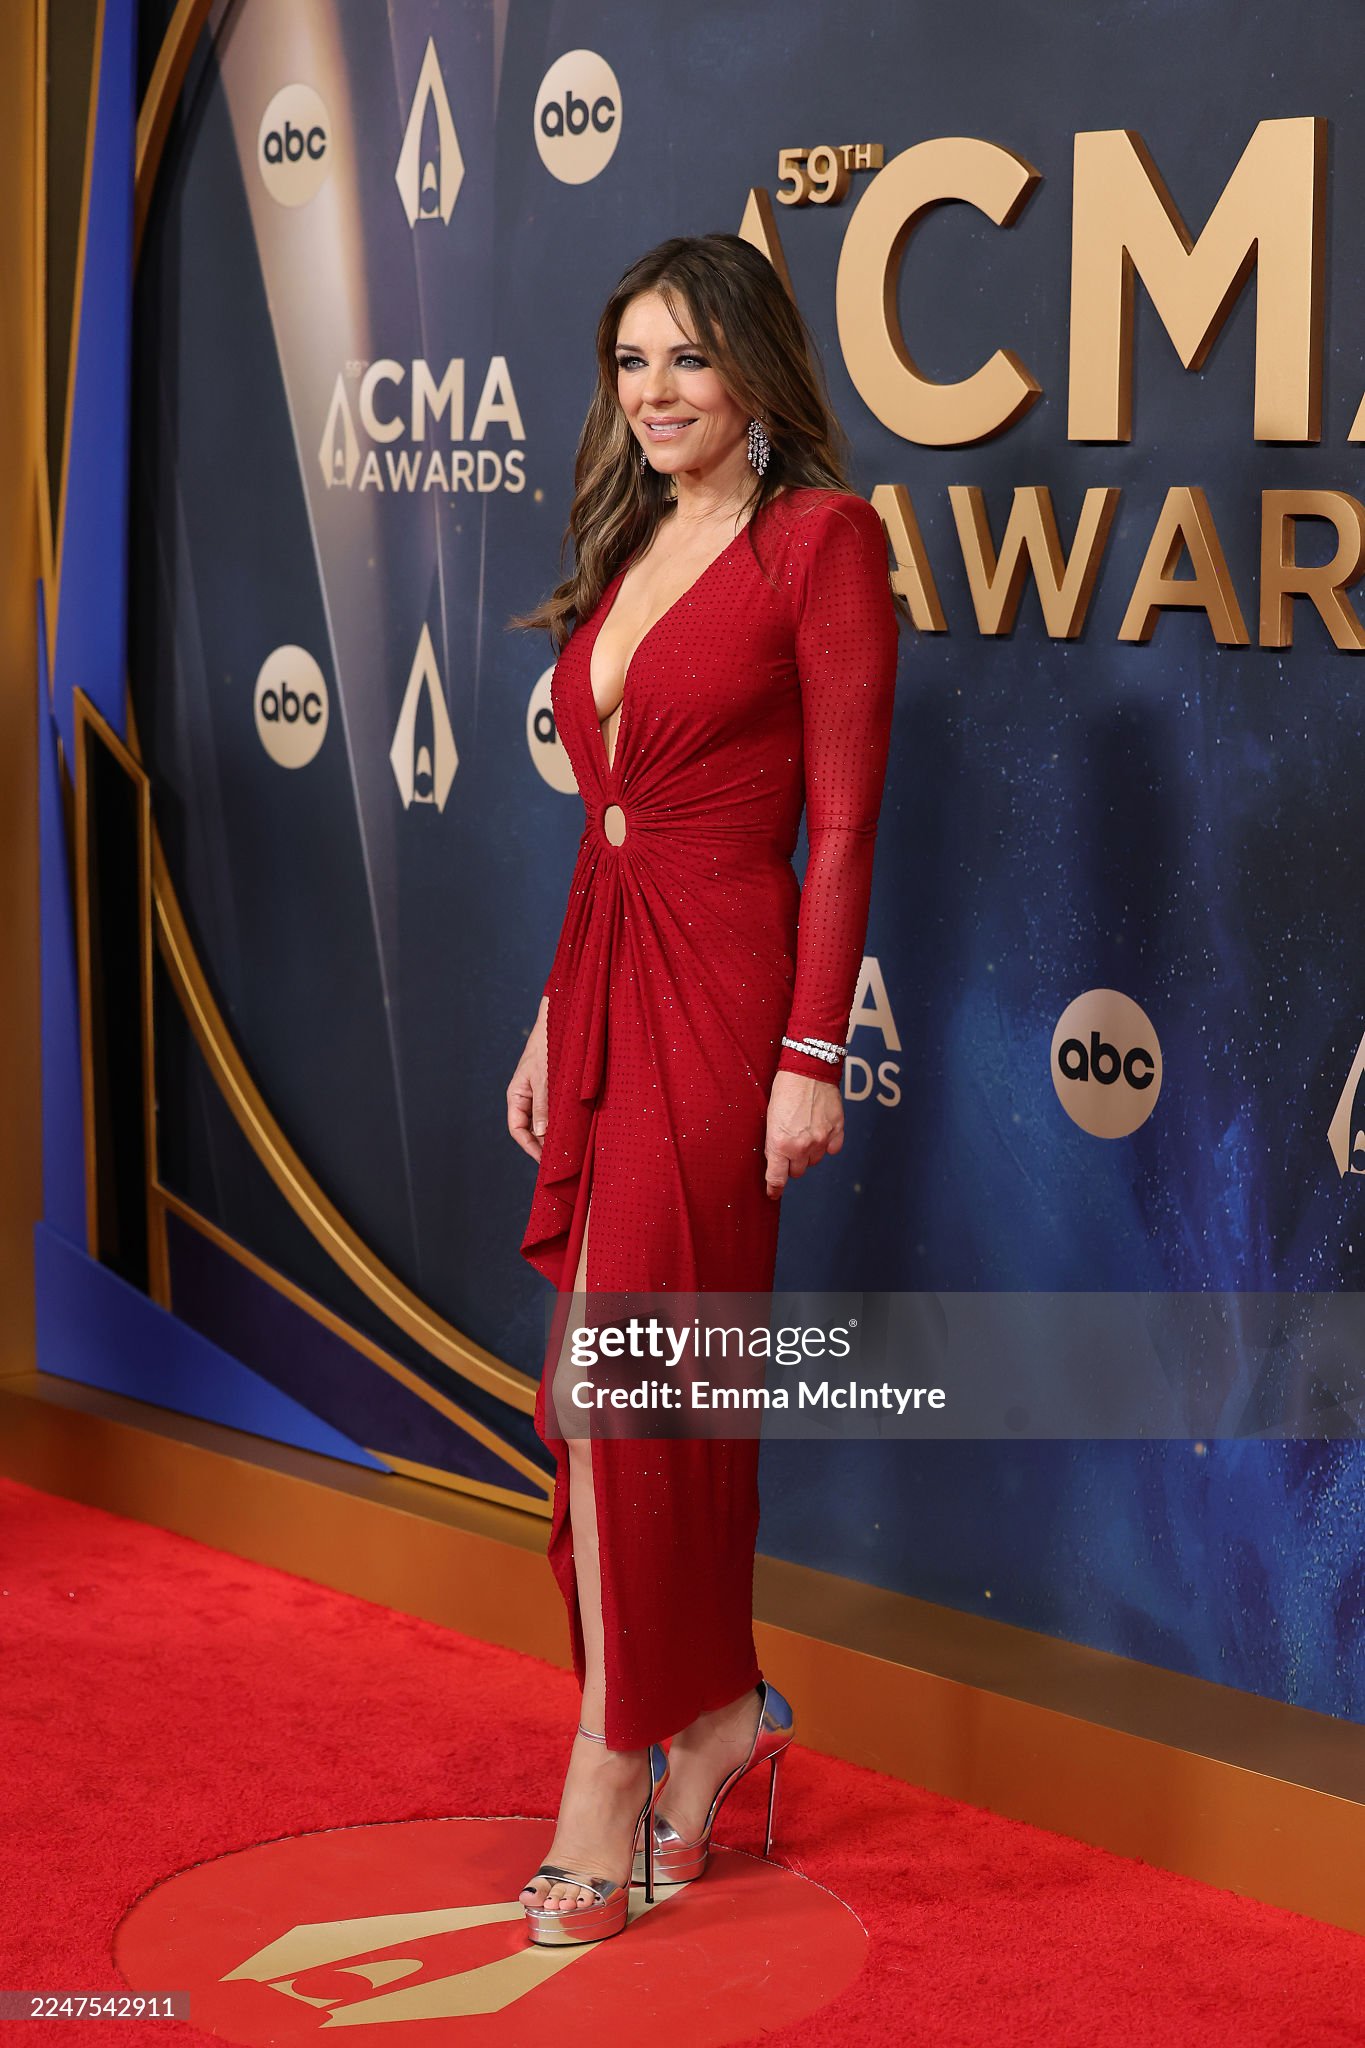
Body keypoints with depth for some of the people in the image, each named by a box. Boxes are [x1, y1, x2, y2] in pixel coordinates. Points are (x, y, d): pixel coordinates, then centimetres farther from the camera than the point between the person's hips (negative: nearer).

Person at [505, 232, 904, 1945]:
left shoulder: (821, 538, -8)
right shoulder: (631, 549, 14)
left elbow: (843, 825, -12)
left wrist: (811, 1057, -16)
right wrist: (552, 1022, 16)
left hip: (716, 989, -7)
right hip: (603, 980, 8)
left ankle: (613, 1774, 4)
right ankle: (717, 1709, 25)